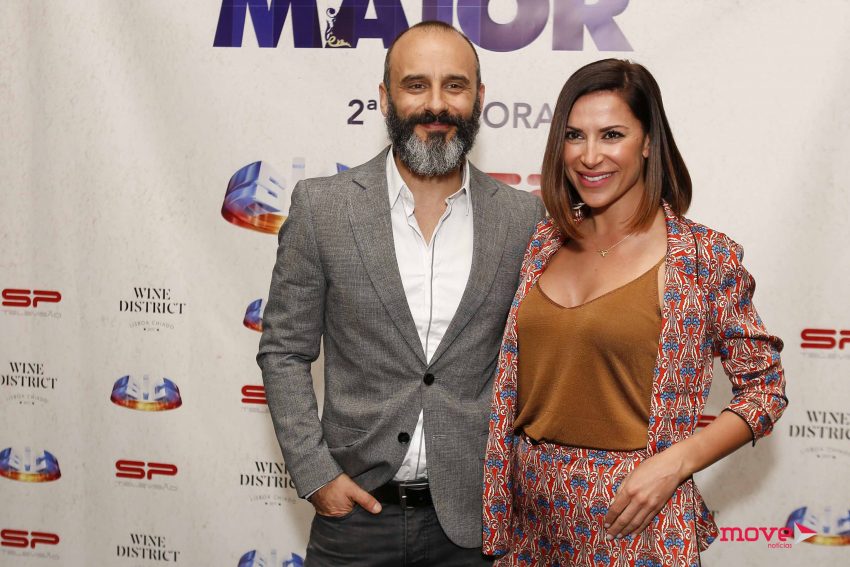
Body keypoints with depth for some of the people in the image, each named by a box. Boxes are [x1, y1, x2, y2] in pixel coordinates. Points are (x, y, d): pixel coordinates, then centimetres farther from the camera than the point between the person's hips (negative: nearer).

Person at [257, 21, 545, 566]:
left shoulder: (525, 217, -3)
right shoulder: (322, 207, -5)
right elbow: (284, 351, 0)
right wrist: (315, 473, -7)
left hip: (475, 518, 1)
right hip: (356, 508, 0)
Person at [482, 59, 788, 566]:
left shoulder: (704, 257, -10)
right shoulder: (545, 244, 3)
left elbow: (765, 388, -4)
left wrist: (672, 465, -16)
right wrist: (494, 505, 5)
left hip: (629, 516, -4)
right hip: (533, 509, 4)